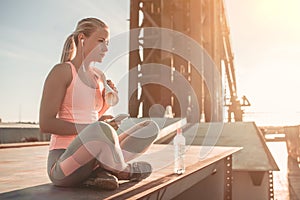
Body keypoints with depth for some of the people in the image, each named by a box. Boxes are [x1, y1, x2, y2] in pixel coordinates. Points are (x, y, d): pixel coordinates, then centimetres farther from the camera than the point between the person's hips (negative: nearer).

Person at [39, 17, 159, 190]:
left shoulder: (99, 76, 14)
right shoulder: (62, 71, -6)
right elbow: (46, 123, -13)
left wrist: (107, 105, 2)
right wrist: (92, 127, -20)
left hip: (92, 160, 8)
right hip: (62, 163, -7)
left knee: (151, 127, 0)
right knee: (101, 129, -39)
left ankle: (99, 173, -13)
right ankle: (121, 170, -8)